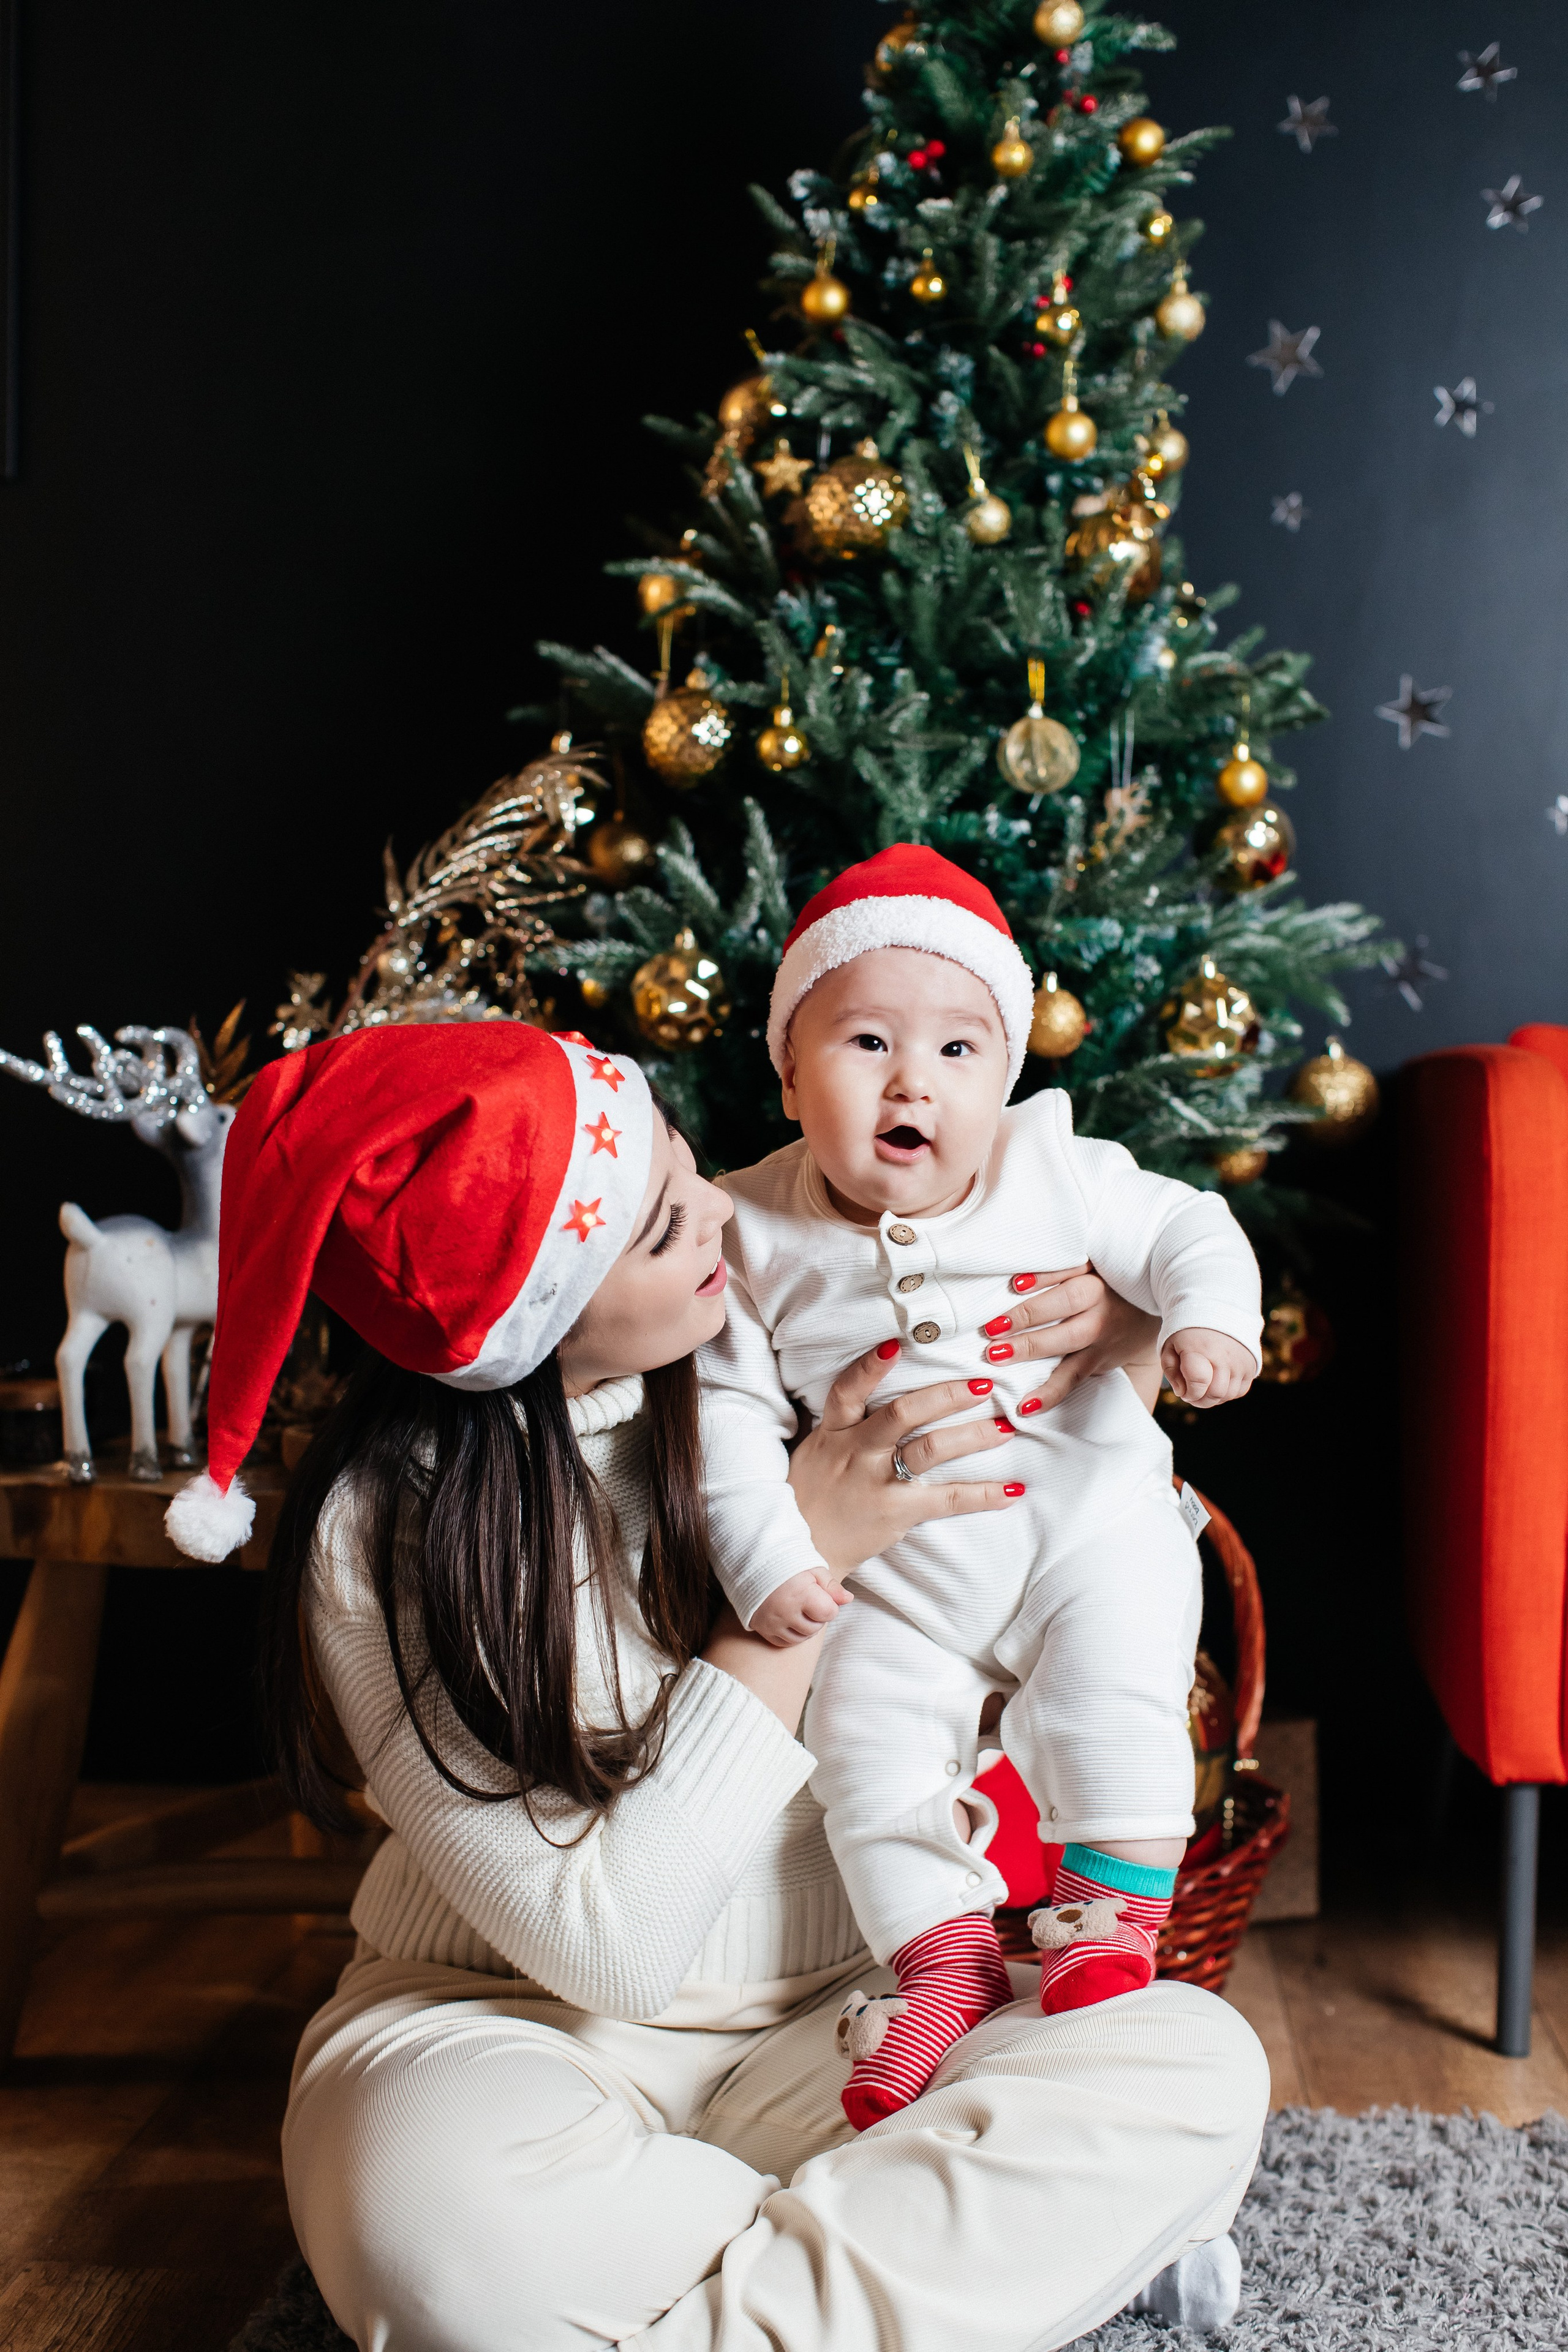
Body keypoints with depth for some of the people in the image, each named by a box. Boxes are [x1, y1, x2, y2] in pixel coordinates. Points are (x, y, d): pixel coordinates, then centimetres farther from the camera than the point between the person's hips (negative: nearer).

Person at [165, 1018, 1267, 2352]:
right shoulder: (380, 1536, -18)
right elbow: (606, 1943, -20)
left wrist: (1108, 1350, -12)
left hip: (829, 2033, 3)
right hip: (517, 2026, -3)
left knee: (1197, 2065, -20)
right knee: (446, 2219, -37)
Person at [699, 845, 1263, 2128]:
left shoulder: (1058, 1175, -4)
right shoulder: (758, 1239, -6)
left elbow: (1183, 1226, 2)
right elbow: (731, 1412, -4)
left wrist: (1211, 1317, -19)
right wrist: (768, 1562, -14)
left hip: (1092, 1523, -1)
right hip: (903, 1577, 1)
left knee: (1112, 1698, -16)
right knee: (867, 1744, -9)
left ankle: (1117, 1914, 5)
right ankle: (949, 1961, 7)